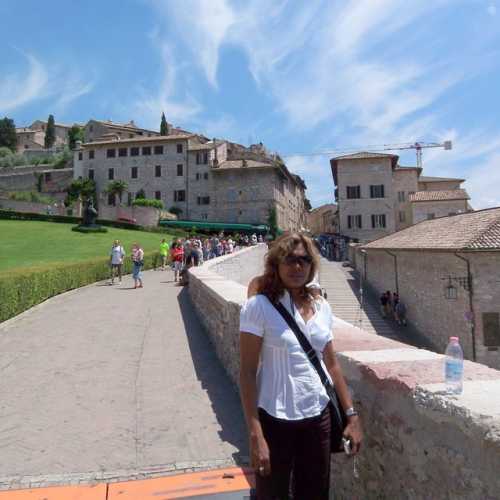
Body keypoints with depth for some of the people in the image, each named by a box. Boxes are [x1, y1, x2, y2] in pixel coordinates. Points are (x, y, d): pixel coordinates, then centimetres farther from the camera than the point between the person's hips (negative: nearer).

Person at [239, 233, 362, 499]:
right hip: (275, 419, -4)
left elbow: (332, 364, 9)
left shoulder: (321, 307, 2)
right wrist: (255, 434, -17)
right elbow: (247, 372, -14)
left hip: (318, 416, 5)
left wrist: (351, 415, 9)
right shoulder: (258, 307, -14)